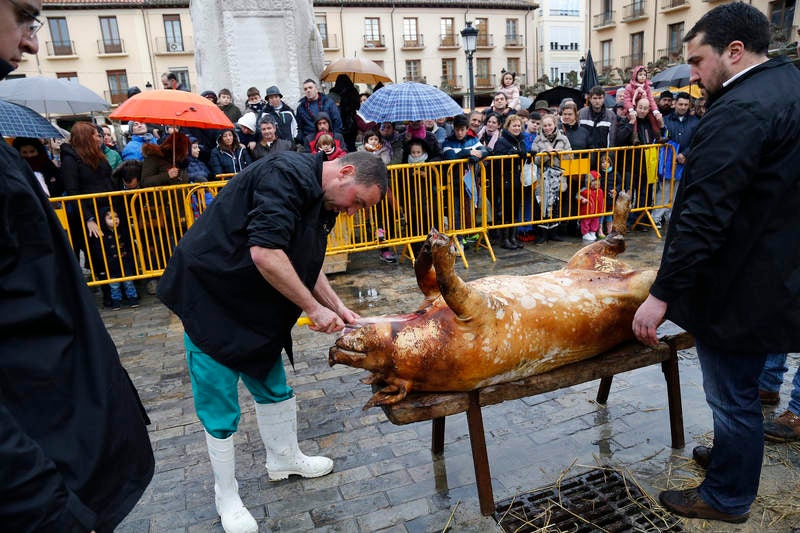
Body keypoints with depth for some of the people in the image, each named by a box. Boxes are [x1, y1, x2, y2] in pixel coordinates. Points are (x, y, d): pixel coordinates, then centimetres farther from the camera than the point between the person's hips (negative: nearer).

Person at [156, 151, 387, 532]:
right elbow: (264, 253, -33)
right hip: (211, 299, -9)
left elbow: (304, 262, 16)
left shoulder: (320, 200, 7)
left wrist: (336, 307, 5)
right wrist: (313, 308, -22)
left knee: (274, 389, 19)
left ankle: (284, 460, 41)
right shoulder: (289, 174, -24)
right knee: (220, 409, 4)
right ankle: (226, 498, 23)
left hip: (255, 308, 9)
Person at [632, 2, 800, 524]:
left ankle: (727, 497, 28)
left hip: (736, 287, -10)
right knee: (742, 388, 26)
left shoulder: (741, 110, -23)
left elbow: (703, 217, -29)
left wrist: (662, 294, -25)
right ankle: (734, 457, 46)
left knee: (733, 397, 8)